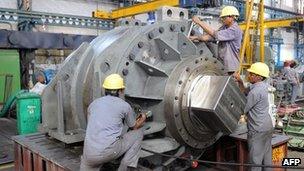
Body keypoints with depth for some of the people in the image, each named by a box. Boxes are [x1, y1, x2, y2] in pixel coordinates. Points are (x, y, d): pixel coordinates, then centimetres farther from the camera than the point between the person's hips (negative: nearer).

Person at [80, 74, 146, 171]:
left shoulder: (93, 104, 16)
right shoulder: (124, 105, 5)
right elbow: (135, 127, 21)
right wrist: (142, 119, 44)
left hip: (90, 154, 5)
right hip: (109, 151, -4)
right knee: (138, 133, 17)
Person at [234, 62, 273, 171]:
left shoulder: (255, 91, -22)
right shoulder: (263, 86, 5)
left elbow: (243, 110, -18)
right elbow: (245, 92, 14)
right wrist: (240, 81, 3)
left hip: (257, 130, -10)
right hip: (267, 126, 10)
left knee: (255, 158, 0)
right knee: (267, 156, 18)